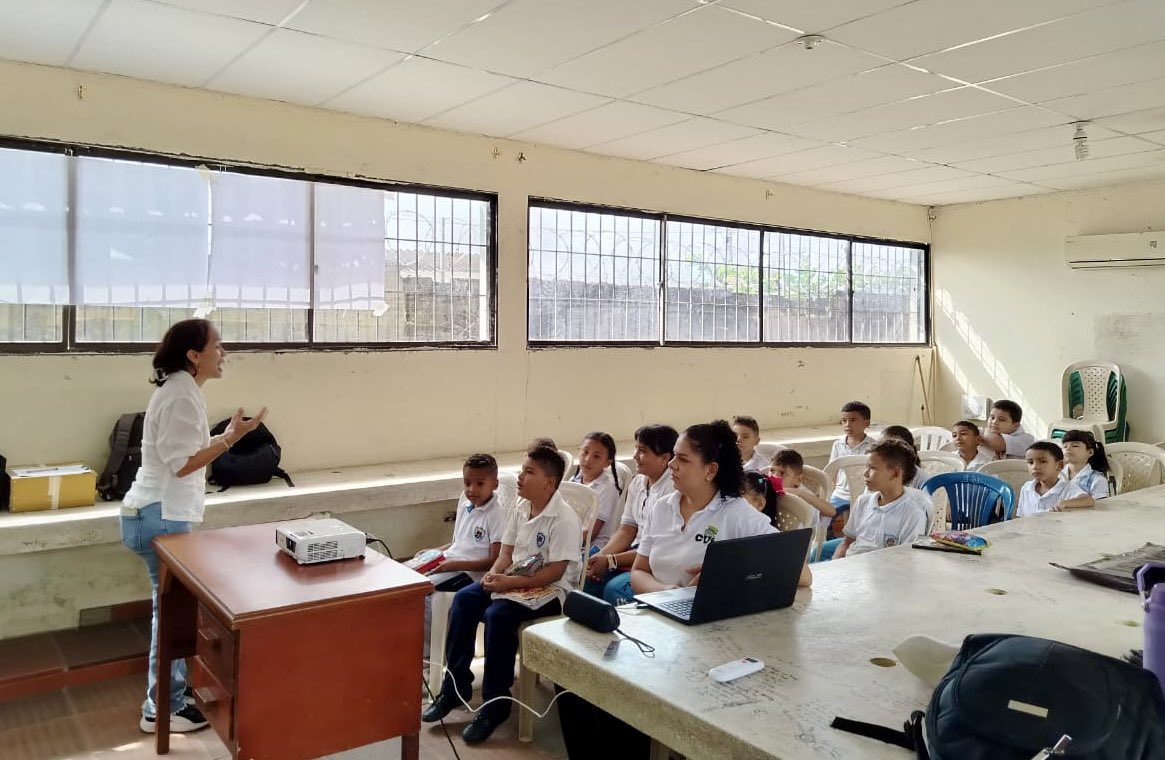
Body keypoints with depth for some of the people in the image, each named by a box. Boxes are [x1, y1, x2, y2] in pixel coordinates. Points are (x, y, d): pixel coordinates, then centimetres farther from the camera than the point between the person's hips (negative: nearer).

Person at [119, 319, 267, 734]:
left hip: (159, 512, 11)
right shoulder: (182, 396, -19)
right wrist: (230, 438, -23)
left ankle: (167, 696, 31)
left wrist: (223, 436, 16)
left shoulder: (179, 390, 12)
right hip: (161, 516, -11)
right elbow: (181, 464, -22)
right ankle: (163, 709, 10)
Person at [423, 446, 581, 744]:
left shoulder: (564, 519, -20)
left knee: (498, 614, -30)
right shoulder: (520, 508, 6)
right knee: (463, 599, -9)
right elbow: (507, 551, 10)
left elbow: (555, 571, -24)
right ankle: (455, 685, 2)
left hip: (550, 589, -8)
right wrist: (494, 574, -11)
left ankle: (495, 703, -14)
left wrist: (511, 582, -26)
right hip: (514, 580, 9)